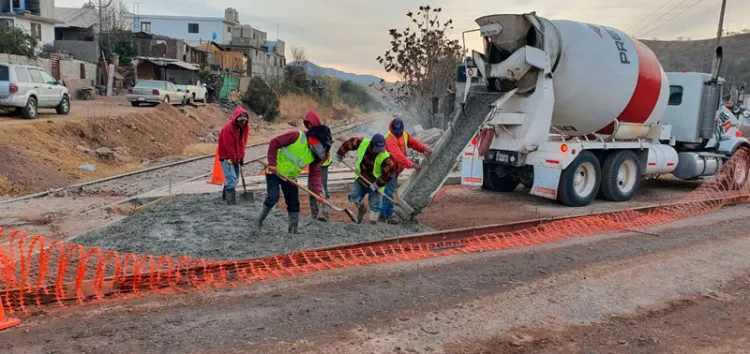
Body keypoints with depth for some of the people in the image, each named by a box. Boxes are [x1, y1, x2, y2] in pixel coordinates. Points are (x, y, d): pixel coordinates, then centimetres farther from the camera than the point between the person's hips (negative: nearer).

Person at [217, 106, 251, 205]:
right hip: (227, 157, -8)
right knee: (231, 180, -15)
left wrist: (241, 158, 5)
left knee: (234, 179, 15)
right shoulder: (228, 128, -23)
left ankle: (225, 197, 34)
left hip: (236, 158, 8)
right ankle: (232, 203, -13)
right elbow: (229, 146, -20)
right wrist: (235, 159, -12)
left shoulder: (244, 128, 2)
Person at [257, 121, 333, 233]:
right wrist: (272, 163, -24)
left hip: (290, 177, 6)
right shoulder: (297, 136, -23)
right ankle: (259, 222, 5)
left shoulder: (315, 155, -5)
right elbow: (274, 143, -21)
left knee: (294, 203, 4)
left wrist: (318, 190, -23)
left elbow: (315, 174, -7)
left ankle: (293, 230, 17)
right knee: (273, 198, -17)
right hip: (274, 172, -6)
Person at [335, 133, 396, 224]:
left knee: (375, 204, -2)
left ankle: (373, 222, 13)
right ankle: (362, 209, 30)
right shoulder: (362, 143, -21)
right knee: (354, 197, -1)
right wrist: (340, 154, 9)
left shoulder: (385, 158, -31)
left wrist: (377, 184, -21)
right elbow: (348, 144, -4)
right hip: (361, 177, 3)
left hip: (374, 182, -3)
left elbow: (389, 173, -25)